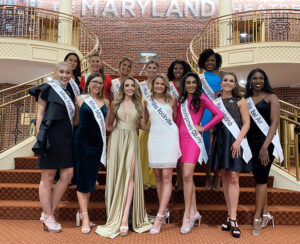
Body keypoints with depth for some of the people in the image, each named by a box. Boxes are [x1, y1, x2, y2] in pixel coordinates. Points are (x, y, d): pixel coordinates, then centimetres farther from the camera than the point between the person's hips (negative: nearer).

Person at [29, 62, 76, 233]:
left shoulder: (68, 93, 21)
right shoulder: (47, 89, 2)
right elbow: (40, 114, -2)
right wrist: (40, 136, -9)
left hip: (66, 138, 7)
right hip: (51, 137, -7)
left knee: (68, 175, 1)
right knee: (48, 177, 1)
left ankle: (48, 213, 14)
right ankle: (48, 218, 11)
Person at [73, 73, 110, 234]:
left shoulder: (105, 102, 10)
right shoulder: (80, 99, 2)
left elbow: (108, 124, 13)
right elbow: (76, 121, 7)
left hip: (98, 142, 4)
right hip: (82, 140, -3)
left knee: (91, 178, 9)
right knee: (82, 178, 0)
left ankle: (82, 211, 24)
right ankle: (85, 218, 7)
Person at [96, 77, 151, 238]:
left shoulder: (139, 104, 10)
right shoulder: (116, 103, 9)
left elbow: (143, 125, 10)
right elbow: (108, 125, 10)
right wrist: (119, 128, -1)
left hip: (132, 141, 0)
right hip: (117, 140, 0)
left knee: (130, 176, -10)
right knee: (116, 175, -1)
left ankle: (125, 218, -11)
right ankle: (116, 216, 8)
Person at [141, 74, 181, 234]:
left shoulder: (172, 99, 7)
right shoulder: (148, 101, 12)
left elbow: (176, 118, 13)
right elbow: (143, 121, 19)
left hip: (169, 137, -3)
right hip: (154, 138, 3)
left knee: (166, 177, -8)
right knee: (158, 177, 6)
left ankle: (159, 217, -8)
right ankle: (165, 211, 20)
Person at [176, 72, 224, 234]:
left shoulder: (201, 98, 2)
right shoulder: (181, 101, 18)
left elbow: (219, 115, -6)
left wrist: (203, 128, -4)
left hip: (193, 139, -5)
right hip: (181, 138, 6)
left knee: (187, 175, -14)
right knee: (187, 176, 7)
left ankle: (187, 216, -8)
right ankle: (194, 212, 17)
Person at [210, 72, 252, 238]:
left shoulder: (240, 100, 5)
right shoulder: (215, 102, 14)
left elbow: (246, 123, -1)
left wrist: (238, 140, -14)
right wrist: (212, 144, 10)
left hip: (234, 141, -3)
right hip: (219, 140, 4)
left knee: (233, 177, -8)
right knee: (224, 177, 5)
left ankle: (233, 219, -5)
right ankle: (229, 215, 14)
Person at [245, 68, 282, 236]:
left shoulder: (271, 98, 0)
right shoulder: (245, 100, 10)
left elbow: (274, 123, -8)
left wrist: (265, 146, -17)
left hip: (266, 142, -4)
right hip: (251, 143, 4)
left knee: (260, 178, -4)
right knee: (260, 178, 9)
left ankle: (257, 219, 5)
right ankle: (266, 214, 21)